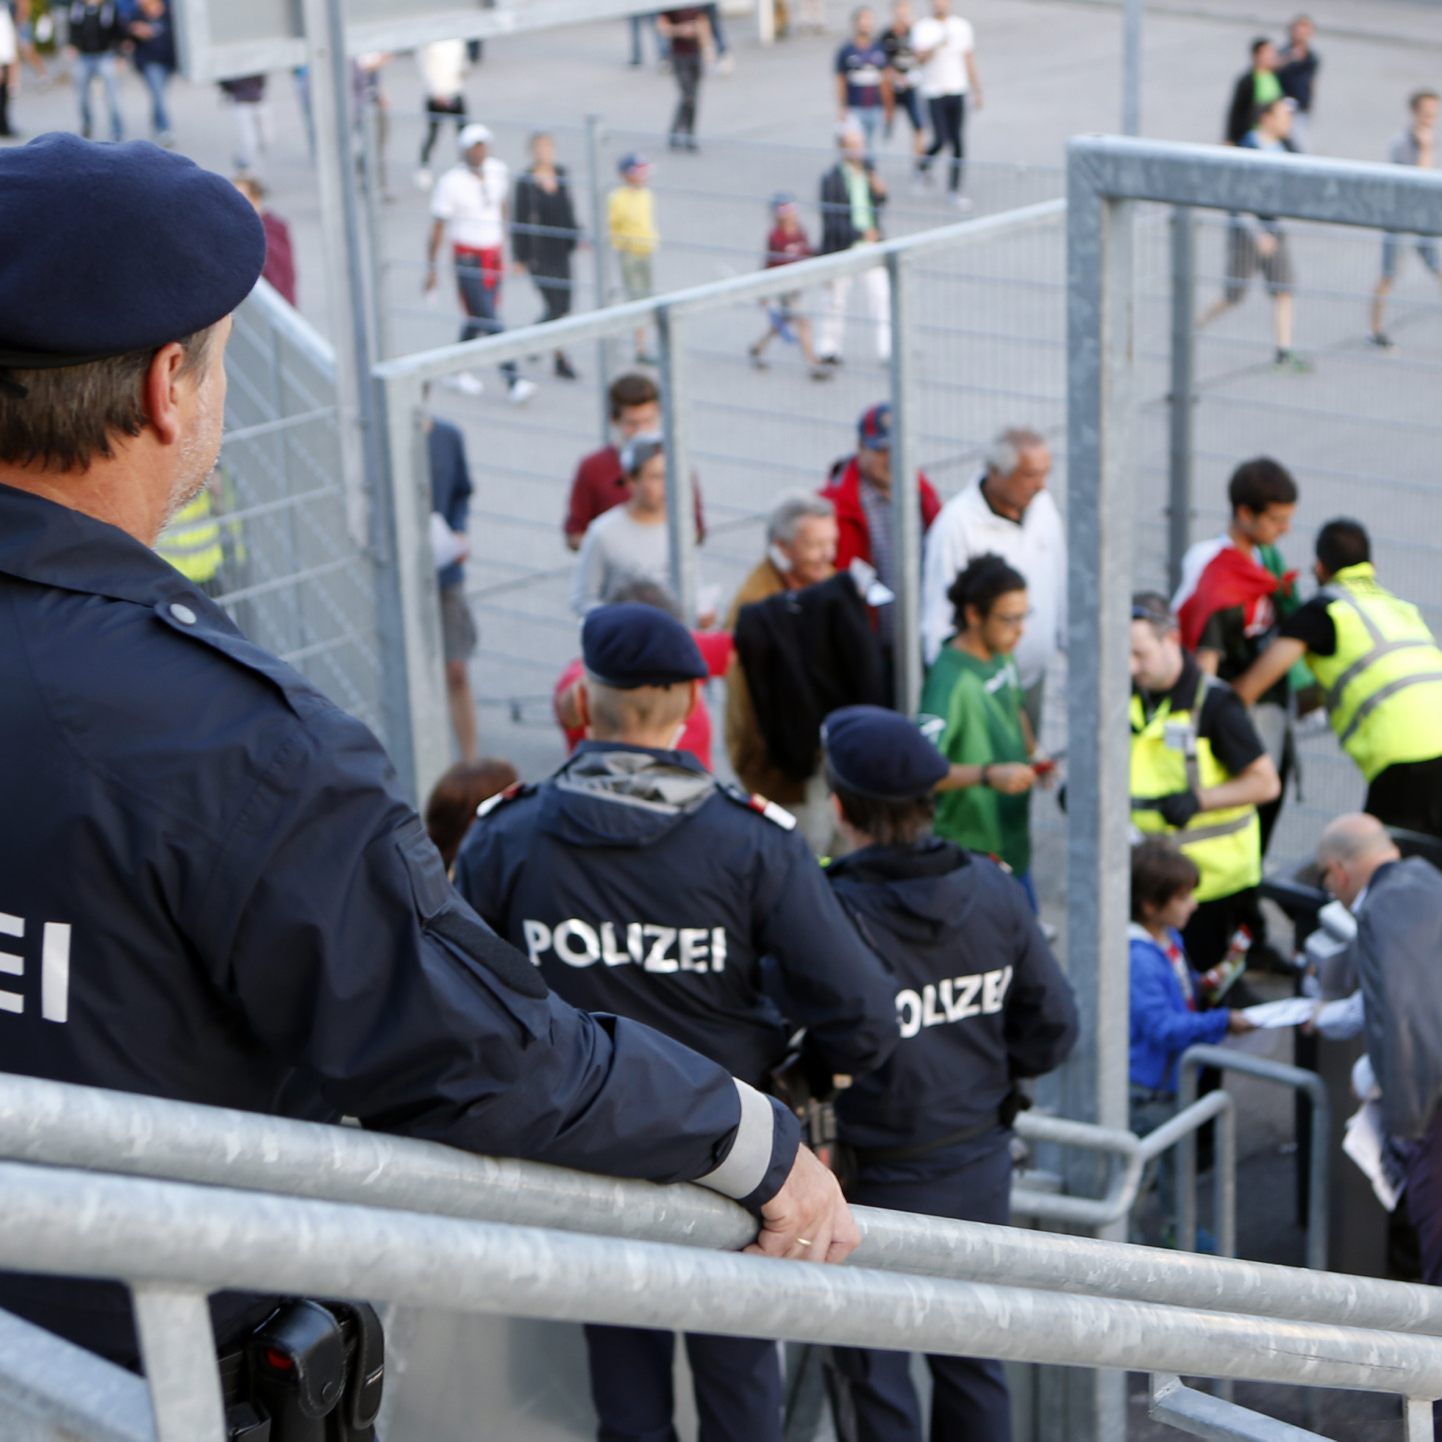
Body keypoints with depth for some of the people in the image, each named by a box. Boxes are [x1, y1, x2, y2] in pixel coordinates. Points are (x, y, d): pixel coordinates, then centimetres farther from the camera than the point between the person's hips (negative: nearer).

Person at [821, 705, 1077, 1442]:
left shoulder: (832, 912, -24)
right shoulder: (992, 891, -7)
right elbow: (1051, 1030, -1)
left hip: (878, 1181, -5)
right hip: (981, 1165, 5)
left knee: (878, 1378, 11)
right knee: (971, 1358, 21)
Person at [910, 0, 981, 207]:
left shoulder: (962, 26, 8)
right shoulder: (921, 27, -1)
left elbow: (969, 60, 12)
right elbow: (920, 58, -13)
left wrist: (976, 91, 12)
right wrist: (937, 46, -30)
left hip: (958, 91, 3)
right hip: (934, 92, -3)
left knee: (958, 141, -1)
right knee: (941, 140, -9)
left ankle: (954, 189, 6)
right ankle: (924, 165, 22)